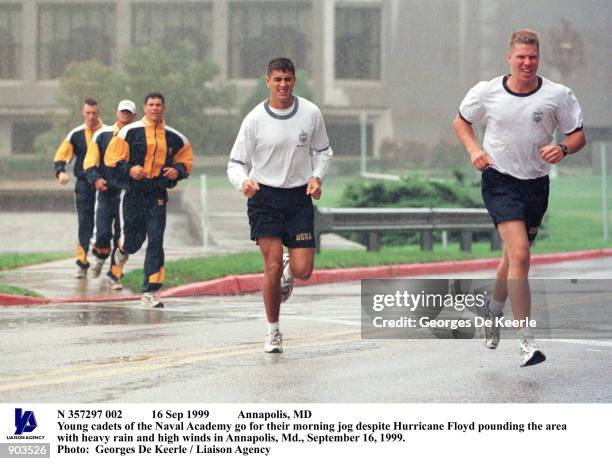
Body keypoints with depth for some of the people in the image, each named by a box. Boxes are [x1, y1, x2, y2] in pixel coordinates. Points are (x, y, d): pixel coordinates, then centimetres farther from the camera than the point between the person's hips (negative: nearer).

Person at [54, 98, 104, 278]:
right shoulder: (75, 134, 5)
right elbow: (61, 156, 5)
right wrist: (61, 172, -14)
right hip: (84, 184, 1)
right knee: (84, 223, -1)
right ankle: (82, 263, 0)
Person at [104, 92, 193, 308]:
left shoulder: (173, 137, 7)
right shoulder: (130, 132, -1)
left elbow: (186, 160, 18)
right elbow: (111, 158, -2)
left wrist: (178, 170, -3)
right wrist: (129, 169, -18)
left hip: (158, 195, 1)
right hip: (134, 192, -1)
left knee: (156, 242, -8)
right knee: (133, 239, 7)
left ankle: (150, 292, -7)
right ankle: (122, 249, 48)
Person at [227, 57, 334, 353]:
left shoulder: (311, 113, -1)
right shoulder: (255, 119, -7)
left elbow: (323, 151, 13)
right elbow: (235, 162, -3)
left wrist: (317, 176, -6)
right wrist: (243, 182, -25)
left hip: (299, 197, 2)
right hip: (264, 197, -2)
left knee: (303, 271, -6)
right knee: (272, 267, -9)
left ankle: (288, 271, 33)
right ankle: (273, 330, 8)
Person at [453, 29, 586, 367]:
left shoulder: (558, 95, -5)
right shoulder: (487, 92, -5)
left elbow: (578, 136, 2)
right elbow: (461, 121, 12)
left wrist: (562, 149, -20)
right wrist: (474, 149, -5)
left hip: (536, 183, 3)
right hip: (499, 180, -3)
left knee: (515, 256, 18)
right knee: (520, 255, -19)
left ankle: (494, 308, 50)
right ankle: (526, 340, -19)